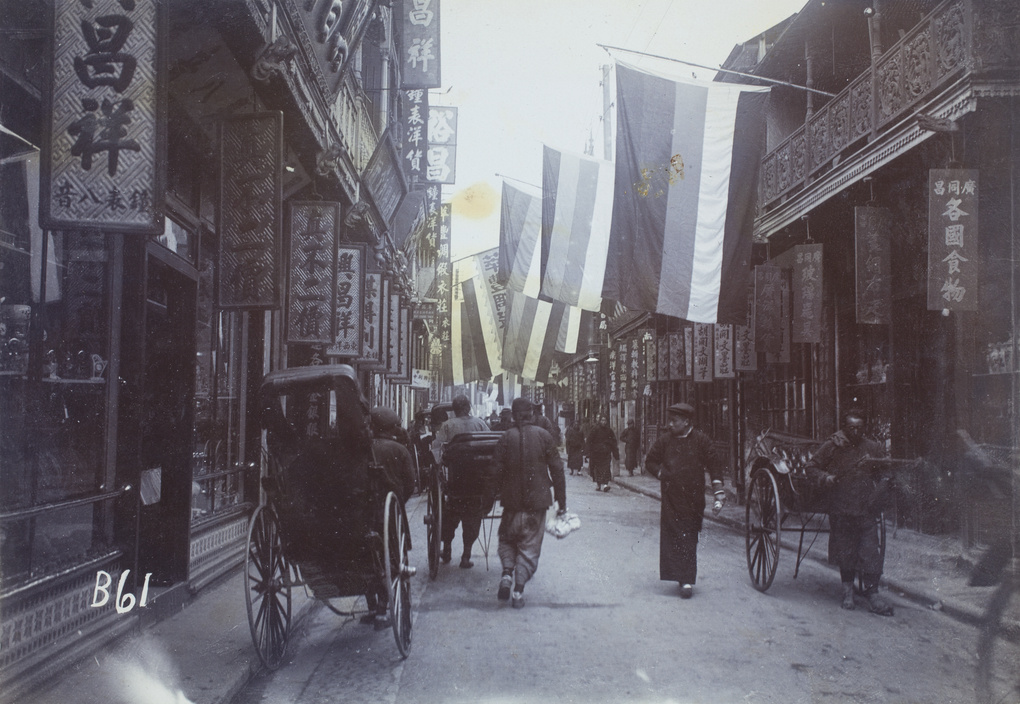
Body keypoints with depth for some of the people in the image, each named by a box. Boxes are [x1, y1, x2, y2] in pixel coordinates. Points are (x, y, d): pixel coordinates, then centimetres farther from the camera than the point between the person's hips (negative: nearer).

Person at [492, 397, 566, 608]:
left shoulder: (505, 438, -4)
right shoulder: (544, 436, -2)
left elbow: (497, 471, -4)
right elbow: (557, 470, -1)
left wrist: (501, 493, 14)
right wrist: (561, 502, 5)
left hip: (512, 501, 0)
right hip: (537, 501, 0)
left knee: (507, 539, 19)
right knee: (529, 546, 7)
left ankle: (507, 573, -3)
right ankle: (518, 591, 1)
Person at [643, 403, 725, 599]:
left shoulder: (701, 440, 0)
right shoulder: (664, 440, 5)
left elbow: (713, 466, 0)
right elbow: (650, 461, 16)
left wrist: (719, 492, -9)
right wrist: (663, 474, 0)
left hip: (693, 499, -2)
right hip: (671, 498, 2)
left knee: (689, 538, -1)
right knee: (671, 537, -2)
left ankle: (687, 580, 1)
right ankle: (685, 579, 8)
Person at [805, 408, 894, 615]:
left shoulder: (874, 448, 5)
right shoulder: (832, 446, -2)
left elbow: (884, 473, 15)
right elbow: (810, 466, 2)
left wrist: (886, 482, -8)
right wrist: (825, 477, -17)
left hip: (867, 508, 1)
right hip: (841, 510, -1)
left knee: (871, 552, -3)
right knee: (845, 552, 9)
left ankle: (871, 592, 6)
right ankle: (847, 590, 26)